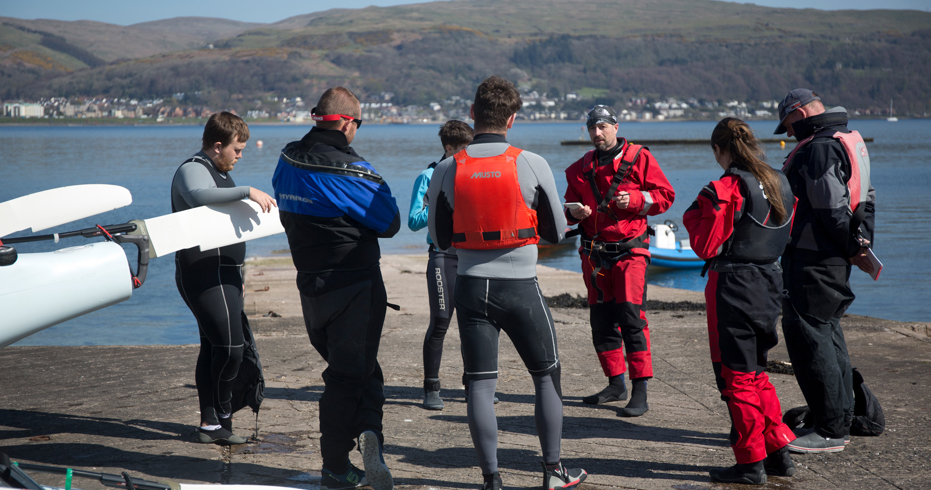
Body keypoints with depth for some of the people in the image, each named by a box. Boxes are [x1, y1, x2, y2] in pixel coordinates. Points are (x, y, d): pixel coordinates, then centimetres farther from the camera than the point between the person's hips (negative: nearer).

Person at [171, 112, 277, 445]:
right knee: (230, 346, -14)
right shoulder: (192, 170, -10)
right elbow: (199, 196, -35)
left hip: (223, 273, 10)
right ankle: (220, 419, -4)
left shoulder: (220, 174, 22)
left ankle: (210, 424, 12)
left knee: (213, 347, 9)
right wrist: (247, 191, -39)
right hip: (205, 274, -10)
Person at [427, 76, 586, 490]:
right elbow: (556, 232, 3)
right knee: (547, 376, 14)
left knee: (480, 385, 6)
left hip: (471, 286, 1)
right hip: (520, 287, -1)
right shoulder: (532, 165, -7)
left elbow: (440, 238, 6)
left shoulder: (447, 170, -3)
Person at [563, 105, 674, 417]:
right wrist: (574, 211, -5)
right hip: (594, 253, 5)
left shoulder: (639, 158, 0)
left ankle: (640, 392, -10)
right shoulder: (581, 168, 13)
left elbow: (665, 195, 0)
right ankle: (616, 384, 22)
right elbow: (570, 204, 19)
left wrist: (635, 200, -16)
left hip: (630, 250, -5)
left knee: (631, 317, -12)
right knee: (601, 320, 9)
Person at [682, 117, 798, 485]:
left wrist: (693, 216, 3)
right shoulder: (780, 185, 8)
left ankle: (751, 464, 7)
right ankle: (779, 453, 21)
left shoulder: (725, 189, -15)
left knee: (737, 377, 2)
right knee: (756, 372, 20)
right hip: (770, 283, 8)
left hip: (734, 286, -8)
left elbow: (706, 246, -12)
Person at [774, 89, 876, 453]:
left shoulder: (819, 148, -16)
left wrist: (853, 250, -10)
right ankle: (841, 418, 23)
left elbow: (831, 209, -21)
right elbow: (865, 198, 19)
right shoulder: (849, 141, 17)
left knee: (807, 334, -8)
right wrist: (862, 245, 11)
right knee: (827, 331, 16)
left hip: (813, 259, -11)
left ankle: (830, 430, -6)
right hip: (835, 259, 11)